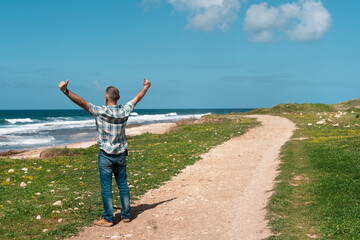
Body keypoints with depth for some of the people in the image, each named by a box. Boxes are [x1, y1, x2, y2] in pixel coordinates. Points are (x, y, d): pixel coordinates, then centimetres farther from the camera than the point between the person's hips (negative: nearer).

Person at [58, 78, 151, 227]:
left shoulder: (100, 112, -15)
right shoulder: (124, 111, -2)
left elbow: (82, 102, -21)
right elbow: (137, 98, 14)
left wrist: (65, 91, -21)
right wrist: (146, 87, 29)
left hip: (106, 155, -4)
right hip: (121, 155, 4)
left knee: (106, 187, 2)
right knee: (123, 184, 14)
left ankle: (108, 219, 7)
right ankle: (126, 215, 21)